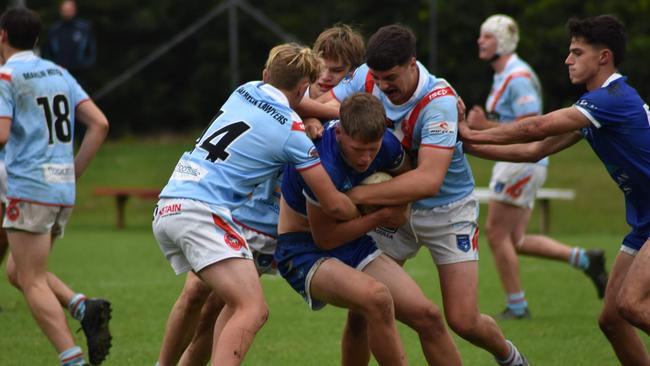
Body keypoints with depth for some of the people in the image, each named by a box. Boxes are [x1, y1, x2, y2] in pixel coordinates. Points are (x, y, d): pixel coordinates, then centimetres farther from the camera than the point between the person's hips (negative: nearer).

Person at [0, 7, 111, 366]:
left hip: (30, 188, -7)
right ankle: (84, 307, -4)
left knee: (32, 281, -4)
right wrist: (75, 171, 13)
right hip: (64, 189, 7)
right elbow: (99, 124, 10)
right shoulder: (59, 73, 15)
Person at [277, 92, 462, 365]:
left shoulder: (387, 145, -11)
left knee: (428, 317, -4)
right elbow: (324, 238, -21)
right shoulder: (323, 165, -32)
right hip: (304, 250, -7)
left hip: (352, 244, 7)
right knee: (376, 297, -36)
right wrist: (381, 217, -14)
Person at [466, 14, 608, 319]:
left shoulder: (518, 78, -17)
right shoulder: (502, 77, 15)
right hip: (512, 164, 10)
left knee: (496, 233, -5)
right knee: (516, 241, 10)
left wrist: (486, 125, -23)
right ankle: (585, 259, 13)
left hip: (522, 164, -10)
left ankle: (516, 306, 3)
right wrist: (481, 124, 9)